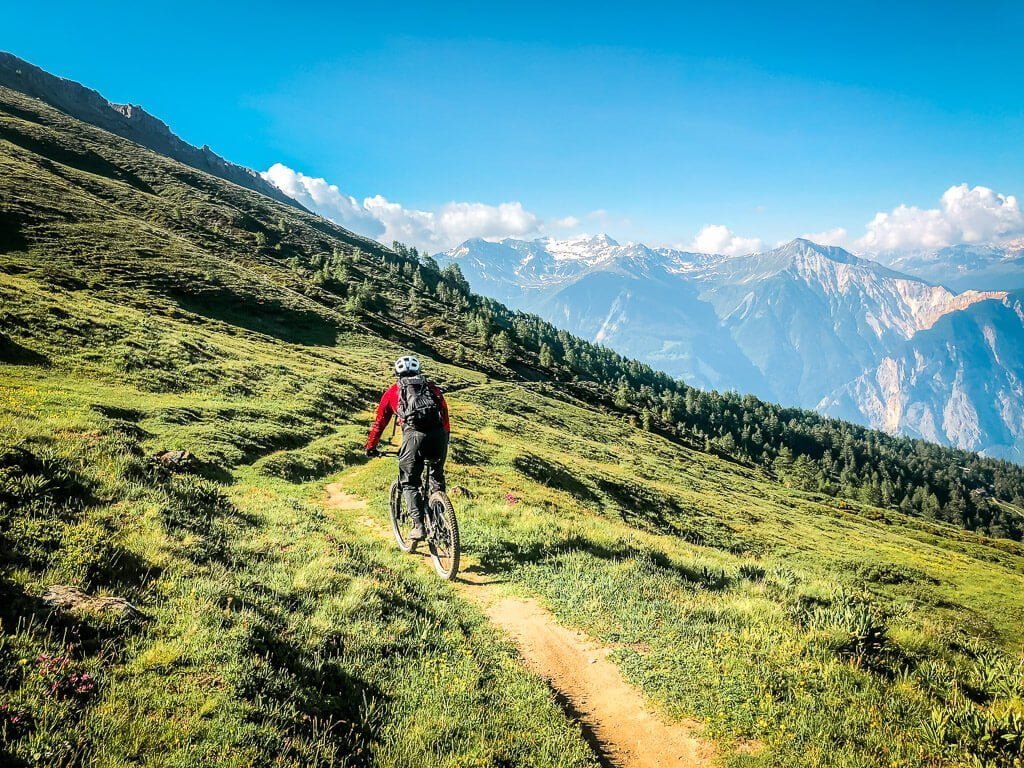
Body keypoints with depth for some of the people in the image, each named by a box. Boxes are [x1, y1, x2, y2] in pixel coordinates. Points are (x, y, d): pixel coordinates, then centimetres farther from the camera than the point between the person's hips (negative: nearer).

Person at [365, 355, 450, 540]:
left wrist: (371, 447, 37)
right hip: (438, 434, 3)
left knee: (409, 483, 11)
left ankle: (418, 525, -1)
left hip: (414, 434, -3)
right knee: (437, 477, 26)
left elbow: (380, 422, 27)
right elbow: (445, 415, 30)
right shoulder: (432, 387, 28)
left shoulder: (393, 391, 23)